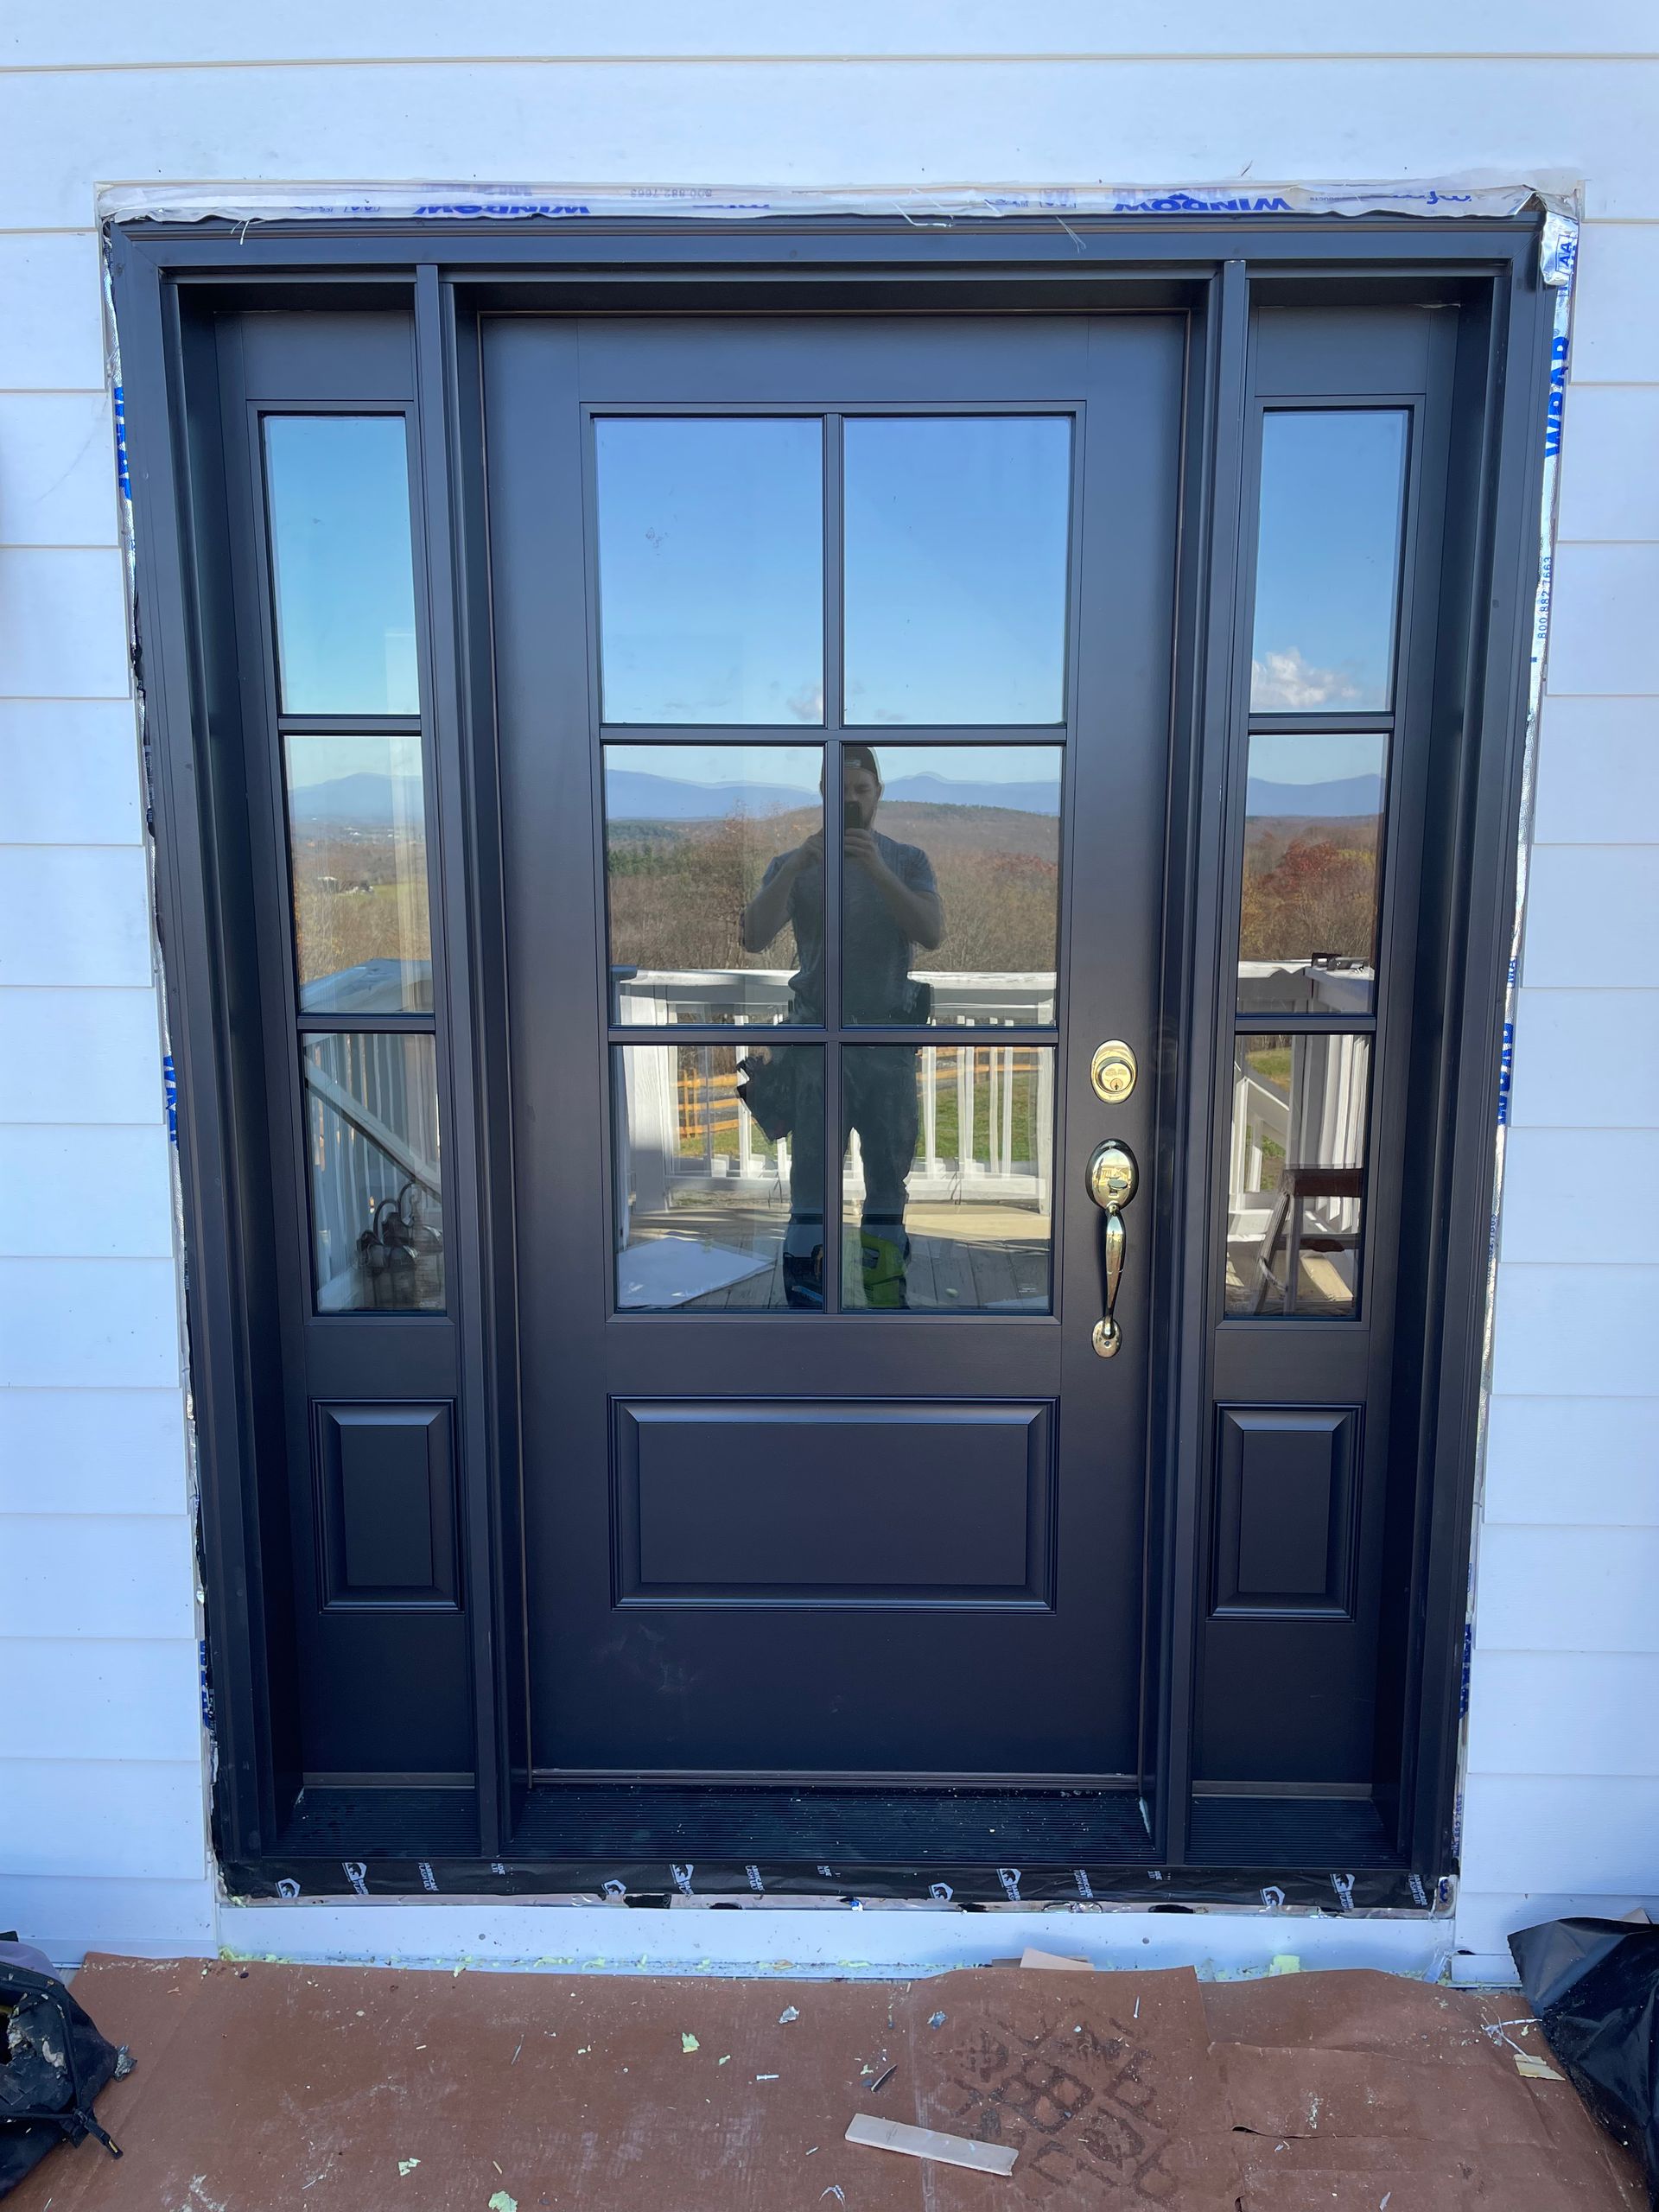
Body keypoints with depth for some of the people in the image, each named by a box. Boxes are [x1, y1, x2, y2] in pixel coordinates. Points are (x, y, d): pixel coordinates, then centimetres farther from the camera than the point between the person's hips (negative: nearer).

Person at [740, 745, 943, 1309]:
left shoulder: (907, 861, 8)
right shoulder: (794, 865, 6)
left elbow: (932, 935, -9)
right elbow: (753, 938, -8)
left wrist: (878, 870, -19)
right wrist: (794, 869, -20)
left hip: (891, 1039, 1)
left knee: (890, 1171, 8)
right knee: (813, 1170, -2)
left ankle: (886, 1290, 19)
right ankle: (804, 1290, 4)